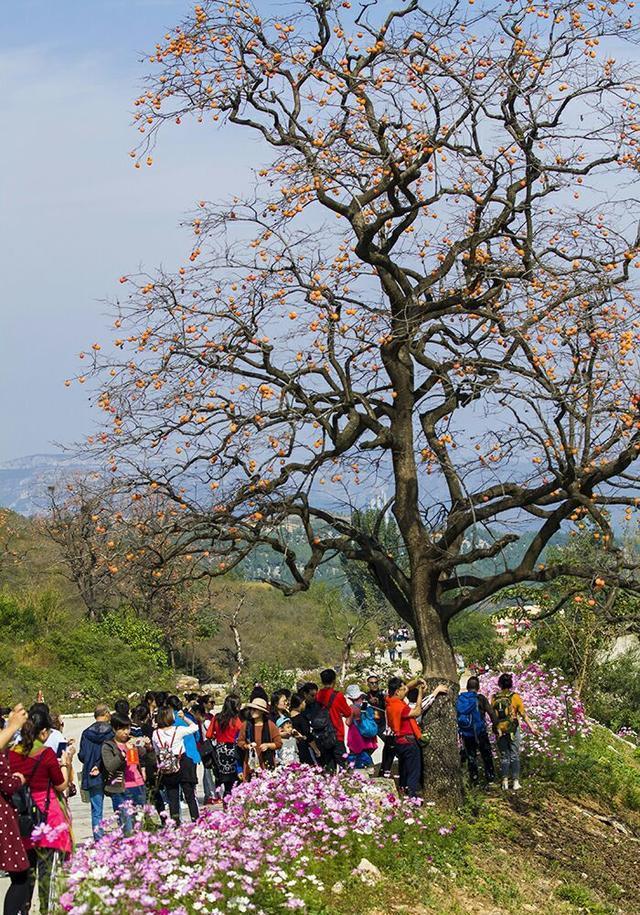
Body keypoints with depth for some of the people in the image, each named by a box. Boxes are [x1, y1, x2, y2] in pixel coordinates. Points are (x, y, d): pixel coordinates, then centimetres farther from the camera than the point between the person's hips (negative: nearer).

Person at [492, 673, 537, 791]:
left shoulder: (495, 698, -2)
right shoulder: (515, 697, -8)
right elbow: (523, 714, -8)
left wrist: (496, 728, 7)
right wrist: (531, 728, -1)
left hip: (499, 731, 2)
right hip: (513, 730, -2)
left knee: (504, 757, 10)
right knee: (514, 756, 6)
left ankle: (505, 782, 8)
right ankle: (515, 782, 4)